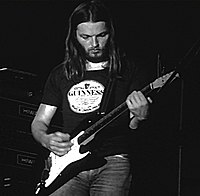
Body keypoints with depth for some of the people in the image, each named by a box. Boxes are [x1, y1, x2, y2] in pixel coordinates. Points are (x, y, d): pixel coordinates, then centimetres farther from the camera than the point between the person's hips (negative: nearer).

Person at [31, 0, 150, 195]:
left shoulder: (126, 71, 10)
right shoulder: (60, 74, 16)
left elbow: (130, 127, 7)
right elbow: (38, 122, 18)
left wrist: (139, 117, -17)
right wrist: (47, 140, -4)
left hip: (112, 163, -1)